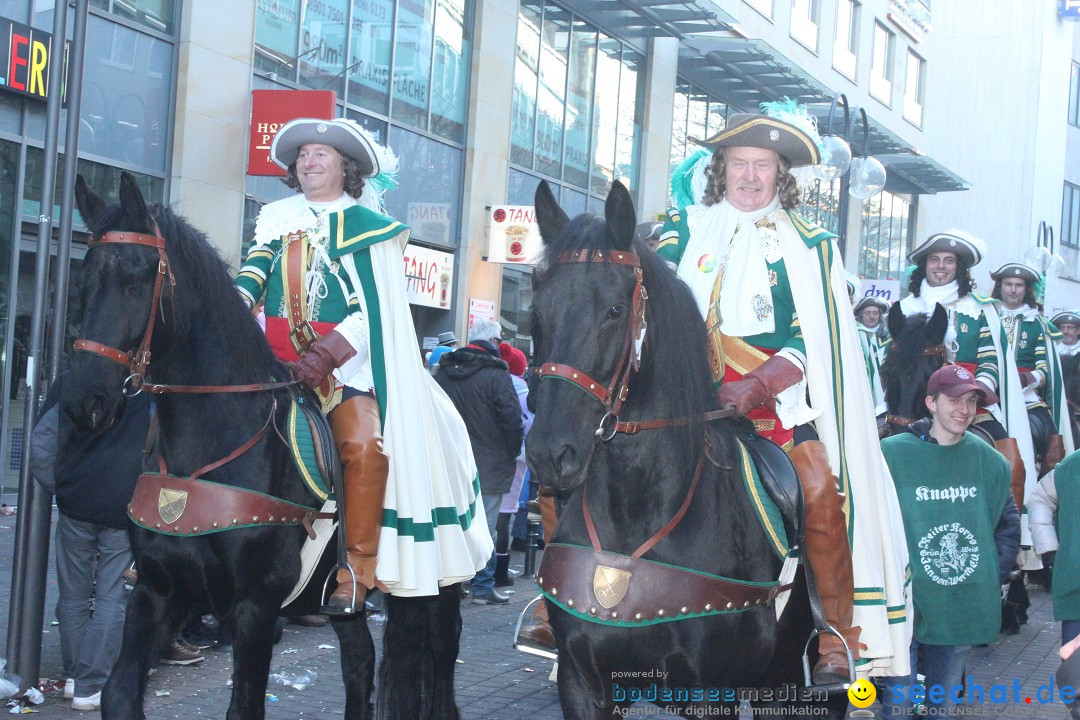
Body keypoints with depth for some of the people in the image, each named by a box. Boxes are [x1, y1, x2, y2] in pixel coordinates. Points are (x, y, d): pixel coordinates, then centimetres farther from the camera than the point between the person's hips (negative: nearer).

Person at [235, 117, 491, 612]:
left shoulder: (368, 227, 6)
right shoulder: (279, 218, 19)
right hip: (276, 355, 4)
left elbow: (374, 310, -3)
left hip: (346, 359, -4)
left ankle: (356, 570, -15)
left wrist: (325, 355, -18)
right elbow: (254, 271, 8)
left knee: (364, 445, -24)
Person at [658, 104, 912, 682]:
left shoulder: (809, 245, 12)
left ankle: (836, 640, -11)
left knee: (820, 492, -20)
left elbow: (813, 337, 1)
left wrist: (755, 386, -16)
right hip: (692, 393, 1)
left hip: (779, 400, -1)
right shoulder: (686, 228, 14)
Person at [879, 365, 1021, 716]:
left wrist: (994, 576, 6)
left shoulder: (989, 460, 5)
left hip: (966, 608, 4)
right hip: (904, 606, -4)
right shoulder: (891, 454, -8)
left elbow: (1008, 525, 15)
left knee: (945, 701, 15)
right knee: (898, 701, 2)